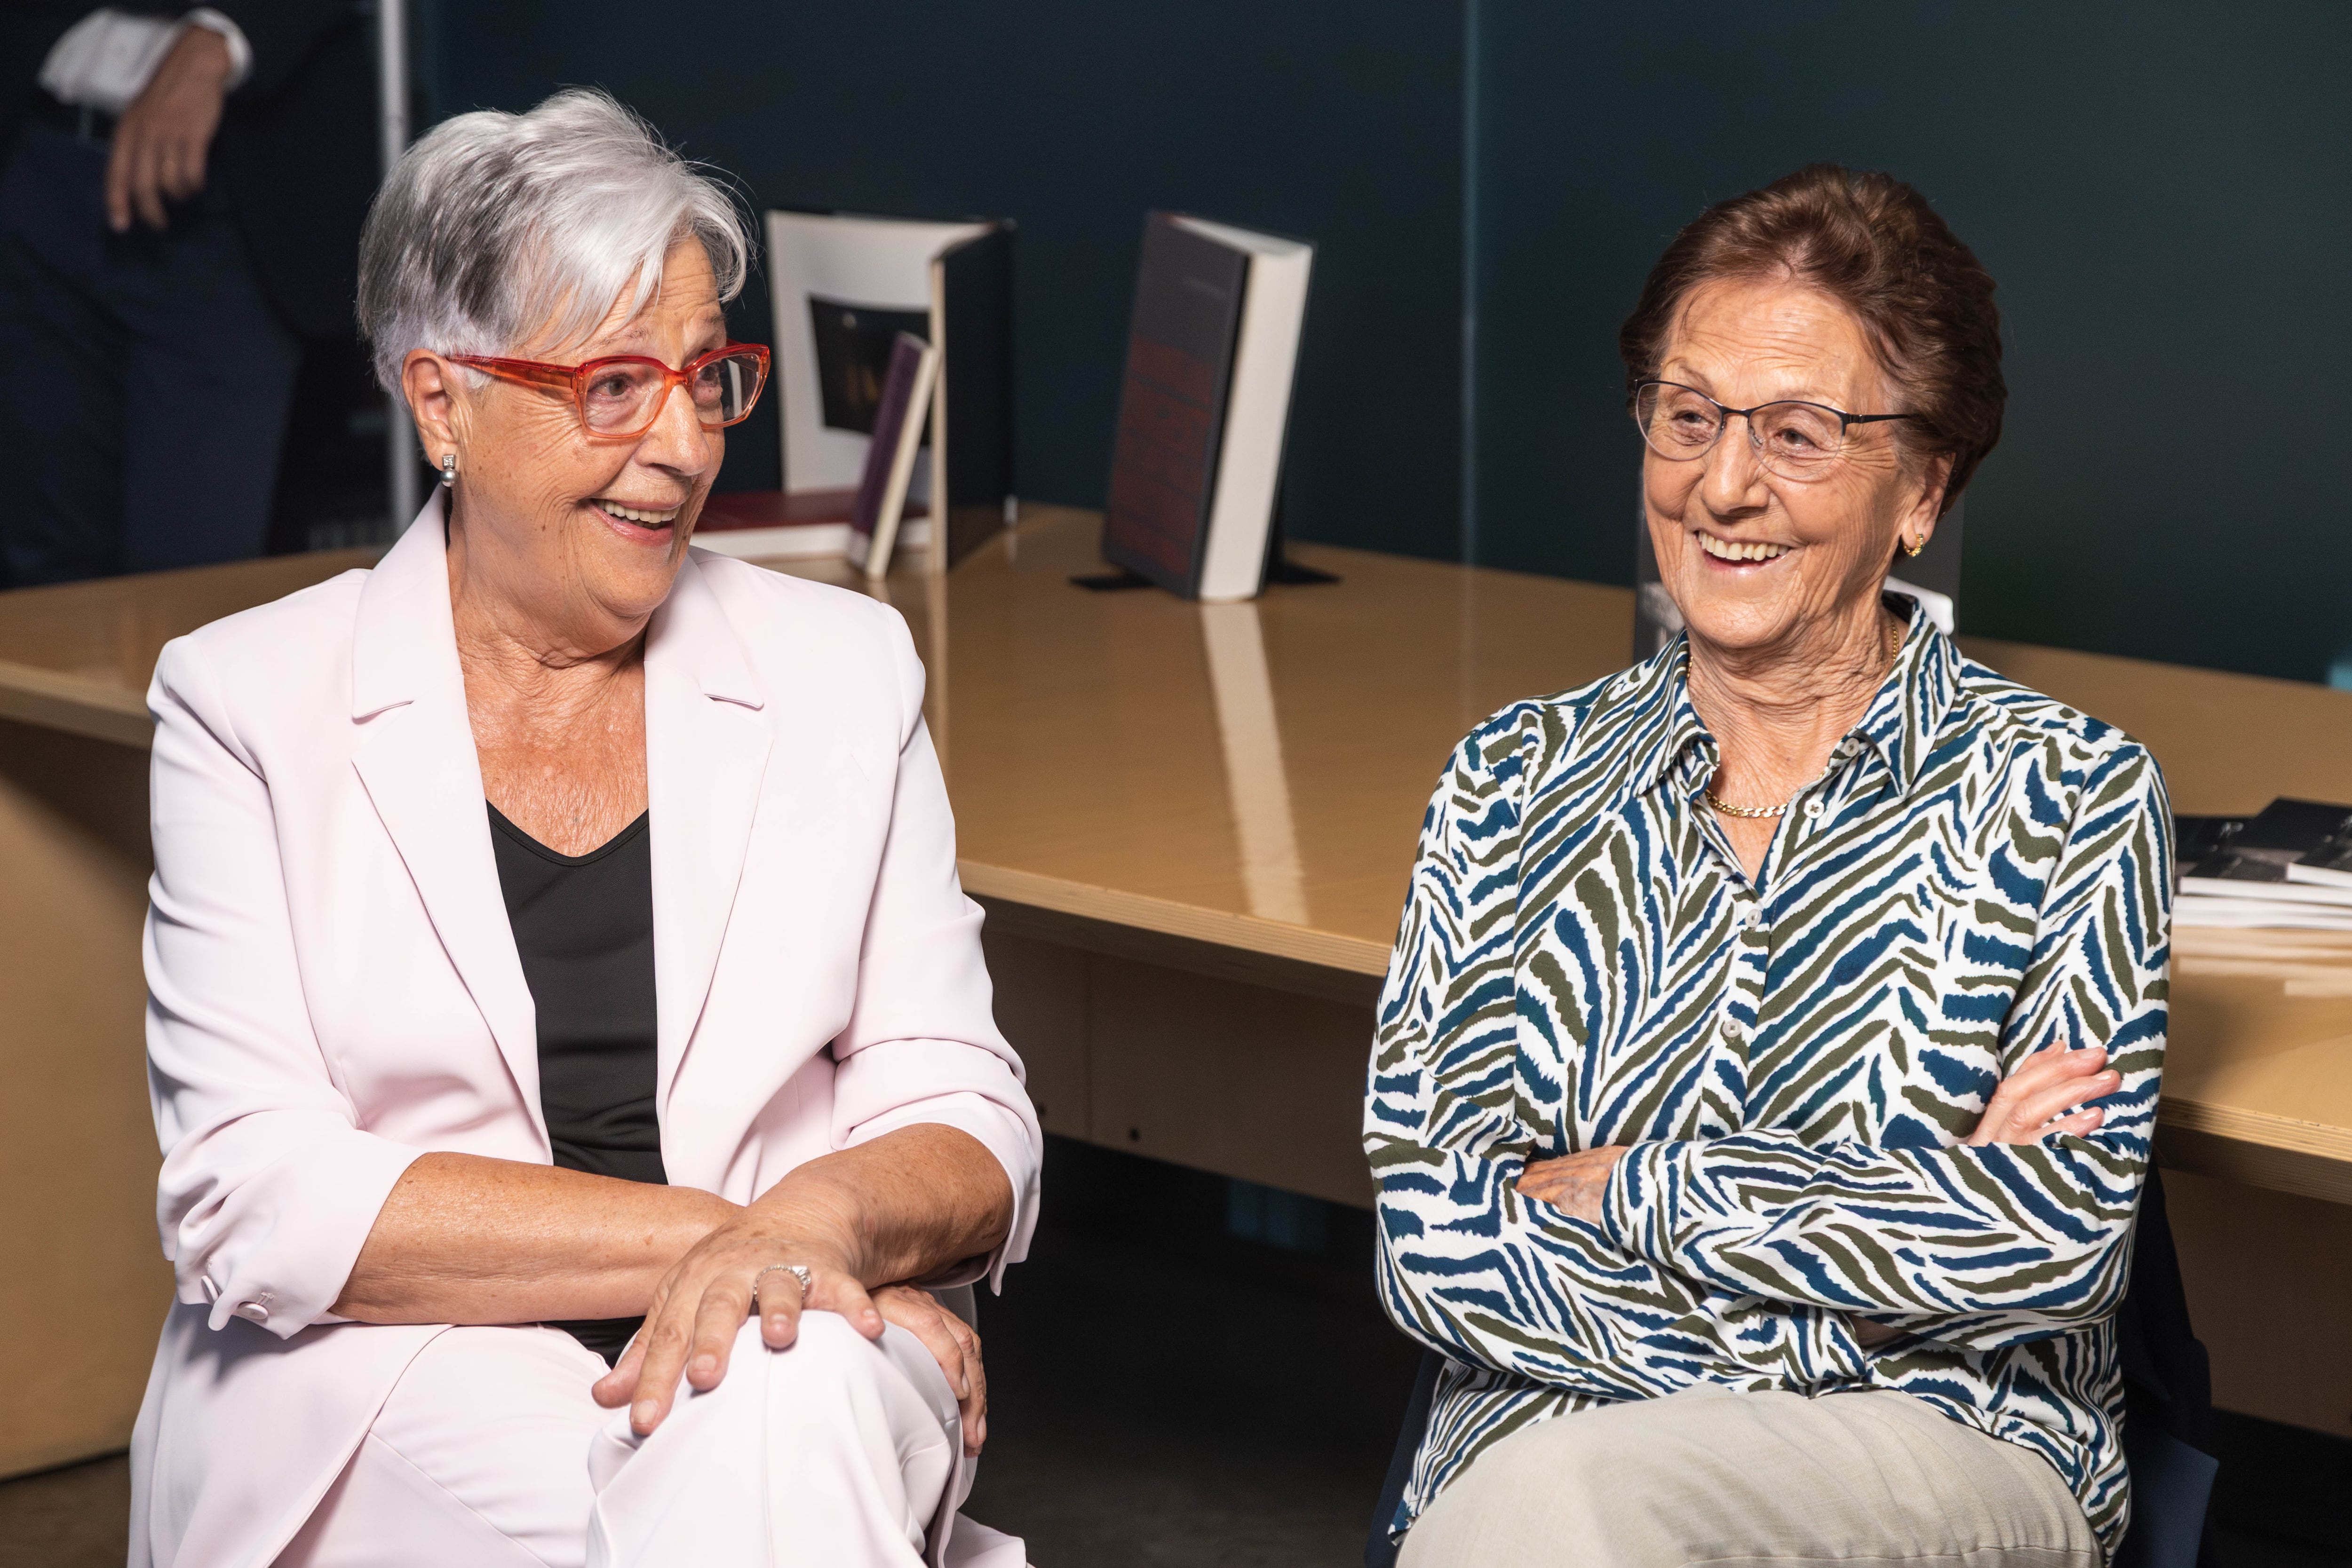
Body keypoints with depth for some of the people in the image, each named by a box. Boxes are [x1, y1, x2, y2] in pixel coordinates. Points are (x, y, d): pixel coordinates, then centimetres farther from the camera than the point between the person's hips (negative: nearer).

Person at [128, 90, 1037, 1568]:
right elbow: (255, 1198, -7)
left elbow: (974, 1134, 7)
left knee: (783, 1408, -34)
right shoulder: (249, 700, 3)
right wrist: (697, 1232, -14)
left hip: (806, 1387, 3)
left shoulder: (844, 670, 11)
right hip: (393, 1398, -2)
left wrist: (823, 1218, -17)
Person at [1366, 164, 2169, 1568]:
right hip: (1541, 1439, 3)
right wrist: (1903, 1214, -10)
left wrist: (1616, 1187, -7)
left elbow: (2054, 1239, -8)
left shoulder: (2063, 791, 5)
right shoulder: (1514, 787, 11)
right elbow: (1436, 1244, 0)